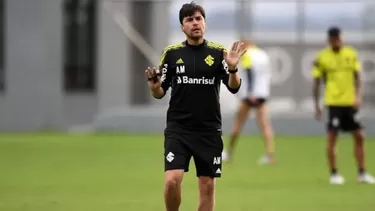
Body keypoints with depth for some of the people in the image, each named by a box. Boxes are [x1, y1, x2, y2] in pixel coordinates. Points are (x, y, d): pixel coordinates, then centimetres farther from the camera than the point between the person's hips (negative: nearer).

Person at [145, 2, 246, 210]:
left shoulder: (218, 52, 0)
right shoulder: (171, 53, 2)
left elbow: (234, 87, -6)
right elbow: (160, 92, 7)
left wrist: (233, 68, -26)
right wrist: (154, 86, -16)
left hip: (209, 130, 1)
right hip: (178, 129, -1)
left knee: (208, 186, 4)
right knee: (172, 180, -16)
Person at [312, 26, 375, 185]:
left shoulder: (351, 54, 6)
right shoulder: (322, 58, -2)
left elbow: (357, 76, 9)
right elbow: (316, 83, 3)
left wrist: (358, 96, -5)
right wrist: (316, 106, 1)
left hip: (350, 102, 4)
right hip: (334, 102, -4)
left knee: (359, 136, 4)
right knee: (332, 138, -4)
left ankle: (362, 173, 13)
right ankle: (334, 174, 5)